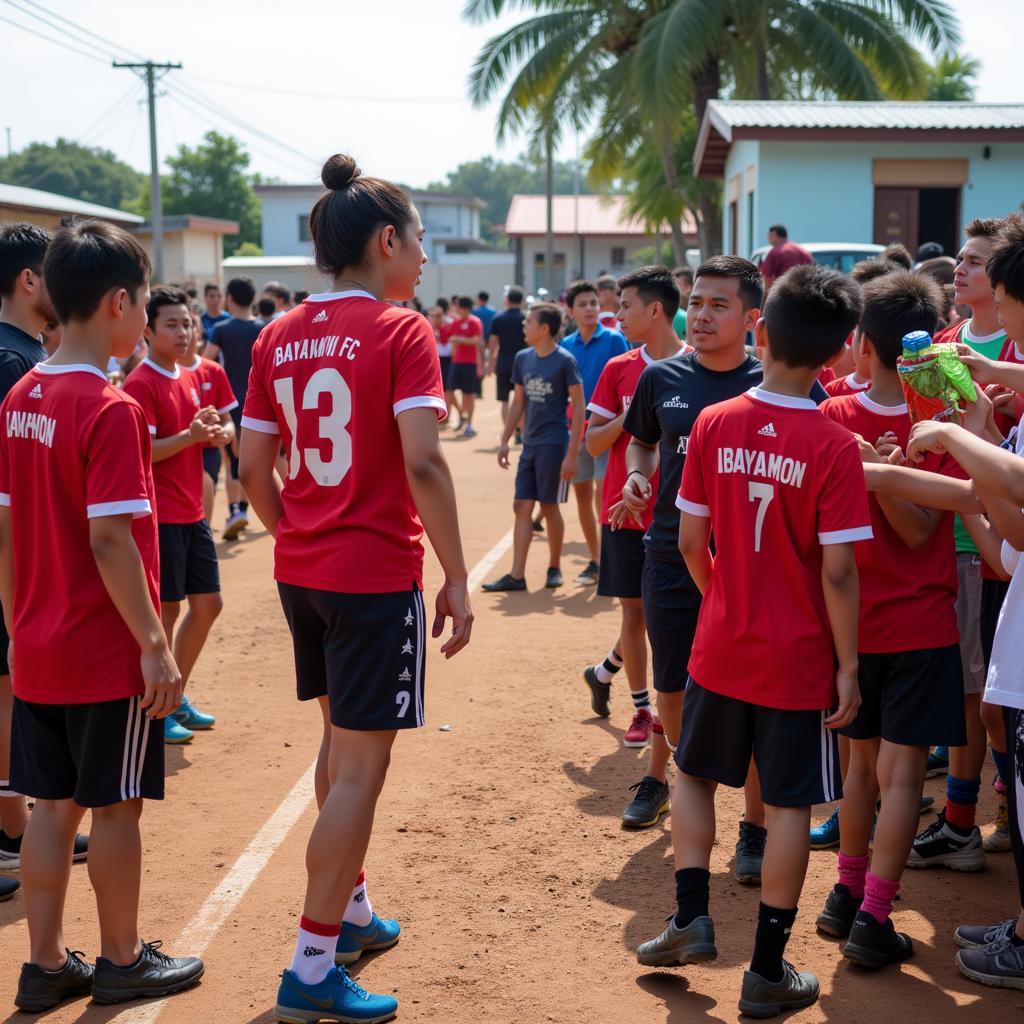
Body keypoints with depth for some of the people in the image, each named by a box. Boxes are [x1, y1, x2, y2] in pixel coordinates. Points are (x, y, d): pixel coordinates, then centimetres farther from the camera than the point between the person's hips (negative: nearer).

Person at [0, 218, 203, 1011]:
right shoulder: (111, 411, -18)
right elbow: (110, 541, -21)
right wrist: (156, 644, -16)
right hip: (108, 654, -7)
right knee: (116, 806, 7)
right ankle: (121, 962, 21)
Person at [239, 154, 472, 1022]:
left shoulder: (279, 338, 7)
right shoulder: (403, 333, -11)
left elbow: (255, 469, 7)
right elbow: (423, 465, -20)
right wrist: (457, 582, -15)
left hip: (302, 571, 7)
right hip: (376, 575, -7)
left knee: (341, 741, 23)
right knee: (360, 767, -1)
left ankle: (347, 913, 36)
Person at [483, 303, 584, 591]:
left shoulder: (564, 361, -12)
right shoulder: (523, 358, 7)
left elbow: (579, 406, -11)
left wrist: (572, 453, -15)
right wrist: (504, 441, 13)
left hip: (554, 445, -6)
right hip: (529, 445, 6)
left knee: (549, 506, 3)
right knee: (522, 506, 3)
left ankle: (554, 568, 21)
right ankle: (516, 576, 6)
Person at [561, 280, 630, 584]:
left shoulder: (614, 340, -5)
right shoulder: (566, 346, 7)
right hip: (575, 430, 5)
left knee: (603, 493, -11)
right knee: (582, 494, 10)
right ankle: (595, 560, 21)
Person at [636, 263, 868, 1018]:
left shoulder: (713, 425, -6)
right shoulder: (834, 448, -15)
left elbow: (690, 541, -1)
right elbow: (838, 572, -15)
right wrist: (848, 667, -6)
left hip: (720, 646, 3)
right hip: (799, 659, -3)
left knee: (694, 774, 24)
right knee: (789, 805, 8)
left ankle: (692, 919, 20)